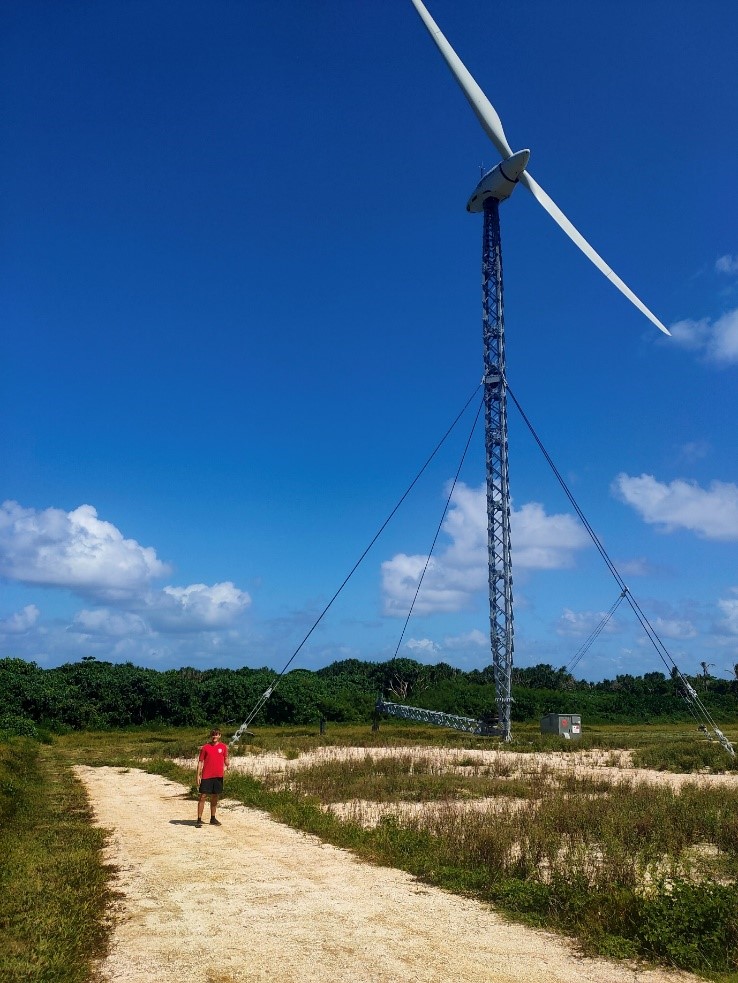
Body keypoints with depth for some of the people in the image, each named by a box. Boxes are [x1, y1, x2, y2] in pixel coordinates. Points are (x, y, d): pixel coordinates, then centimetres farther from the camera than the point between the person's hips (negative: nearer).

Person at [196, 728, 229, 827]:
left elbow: (226, 758, 14)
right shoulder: (205, 747, -1)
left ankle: (213, 819, 24)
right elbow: (200, 761, 0)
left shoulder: (223, 747, 5)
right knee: (203, 796, -5)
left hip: (218, 775, 3)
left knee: (215, 797, 12)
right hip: (206, 776, -2)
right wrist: (198, 775, -6)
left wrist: (226, 766, -7)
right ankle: (199, 820, 0)